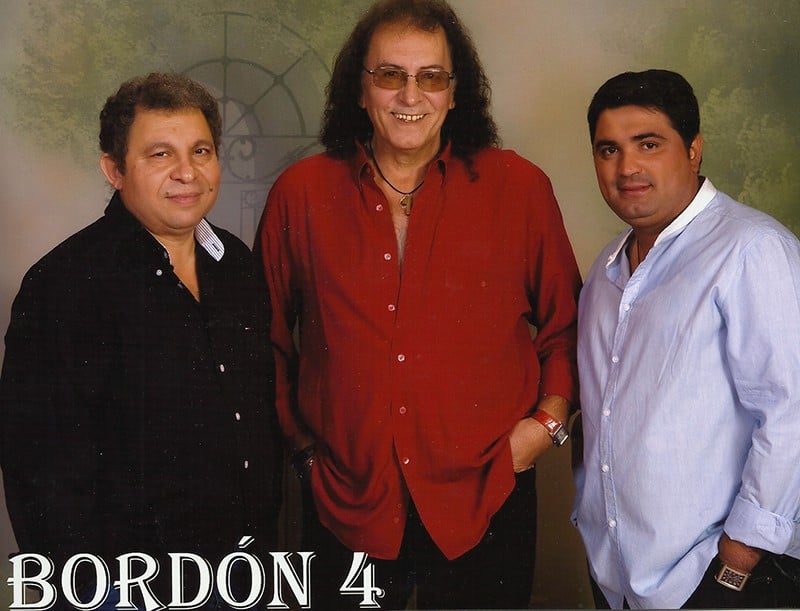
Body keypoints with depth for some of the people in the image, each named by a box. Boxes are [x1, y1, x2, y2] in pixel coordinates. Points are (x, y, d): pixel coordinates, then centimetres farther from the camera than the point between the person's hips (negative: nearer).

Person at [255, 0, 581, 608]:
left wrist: (550, 417, -3)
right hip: (346, 506, 1)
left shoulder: (519, 188, -2)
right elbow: (267, 331, 11)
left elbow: (565, 322, 8)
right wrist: (296, 434, 7)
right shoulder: (300, 194, -1)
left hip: (484, 505, 0)